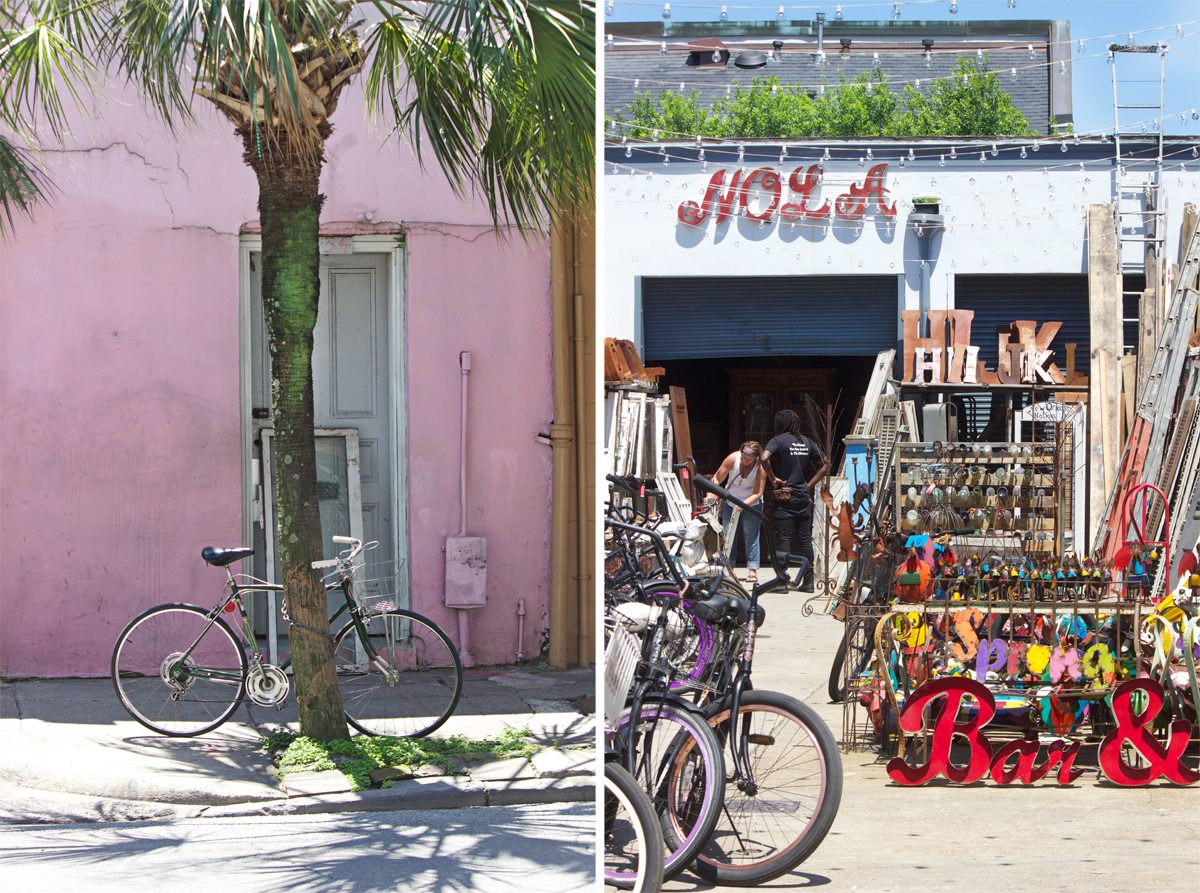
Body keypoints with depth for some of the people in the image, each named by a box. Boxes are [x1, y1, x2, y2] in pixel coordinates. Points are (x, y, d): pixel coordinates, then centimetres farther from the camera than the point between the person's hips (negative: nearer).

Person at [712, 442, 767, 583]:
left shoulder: (760, 467, -22)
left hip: (751, 504, -2)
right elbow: (717, 478, -9)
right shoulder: (733, 459, -18)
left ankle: (752, 571, -6)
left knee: (751, 537, -8)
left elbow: (757, 493, -22)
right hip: (731, 501, 2)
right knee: (728, 535, -1)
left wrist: (742, 505, -35)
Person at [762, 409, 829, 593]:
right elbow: (825, 465, 13)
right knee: (805, 539, 8)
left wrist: (773, 479, -11)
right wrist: (809, 485, 11)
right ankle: (808, 581, 8)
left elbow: (765, 458, -24)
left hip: (785, 497, -5)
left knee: (783, 539, -3)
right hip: (804, 496, 5)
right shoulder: (806, 442, 11)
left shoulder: (779, 440, -6)